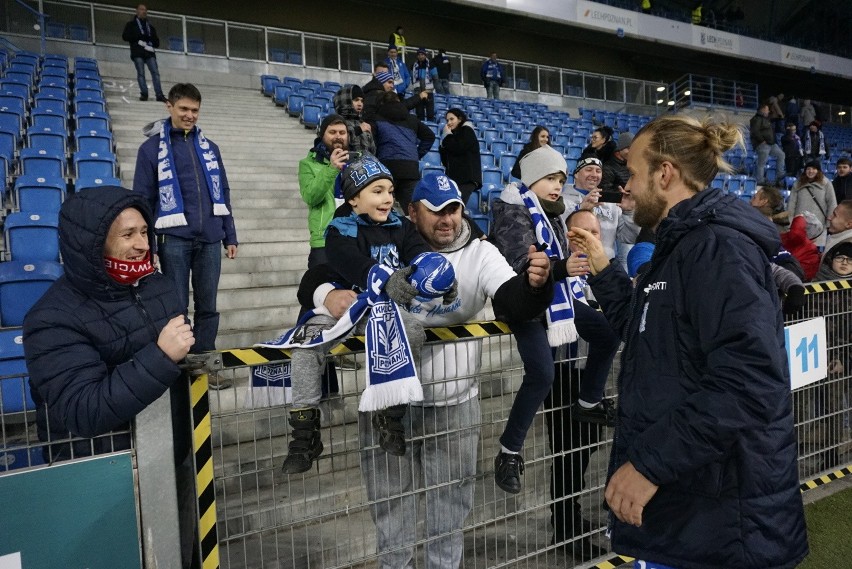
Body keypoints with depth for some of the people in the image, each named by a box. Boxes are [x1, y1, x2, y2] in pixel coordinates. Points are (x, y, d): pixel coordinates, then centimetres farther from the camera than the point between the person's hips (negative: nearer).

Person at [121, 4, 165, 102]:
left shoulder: (150, 26, 26)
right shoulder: (131, 24, 16)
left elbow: (156, 42, 22)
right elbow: (125, 36, 3)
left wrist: (152, 40, -2)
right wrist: (140, 37, -8)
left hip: (150, 52, 2)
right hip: (137, 53, -2)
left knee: (155, 72, -12)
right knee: (141, 73, -10)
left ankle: (159, 95, -20)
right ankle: (144, 94, -13)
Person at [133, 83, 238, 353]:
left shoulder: (209, 147, 14)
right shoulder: (152, 148, 2)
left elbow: (223, 194, 15)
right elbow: (143, 200, -1)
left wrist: (230, 237, 11)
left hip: (209, 239, 4)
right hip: (174, 240, -3)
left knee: (208, 306, 8)